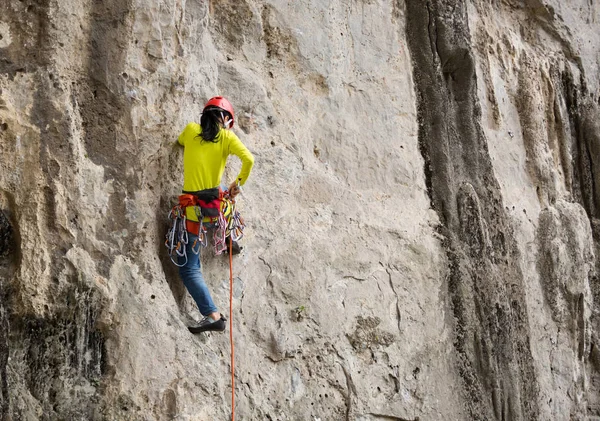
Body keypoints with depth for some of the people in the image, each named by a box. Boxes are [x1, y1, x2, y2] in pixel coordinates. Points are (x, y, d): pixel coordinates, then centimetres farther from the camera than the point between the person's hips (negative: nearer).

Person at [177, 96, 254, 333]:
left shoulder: (191, 130, 5)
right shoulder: (227, 137, 1)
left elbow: (180, 142, 29)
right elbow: (248, 160, -14)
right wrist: (238, 183, 2)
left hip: (193, 210, -2)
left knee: (189, 269, 1)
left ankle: (213, 315, -12)